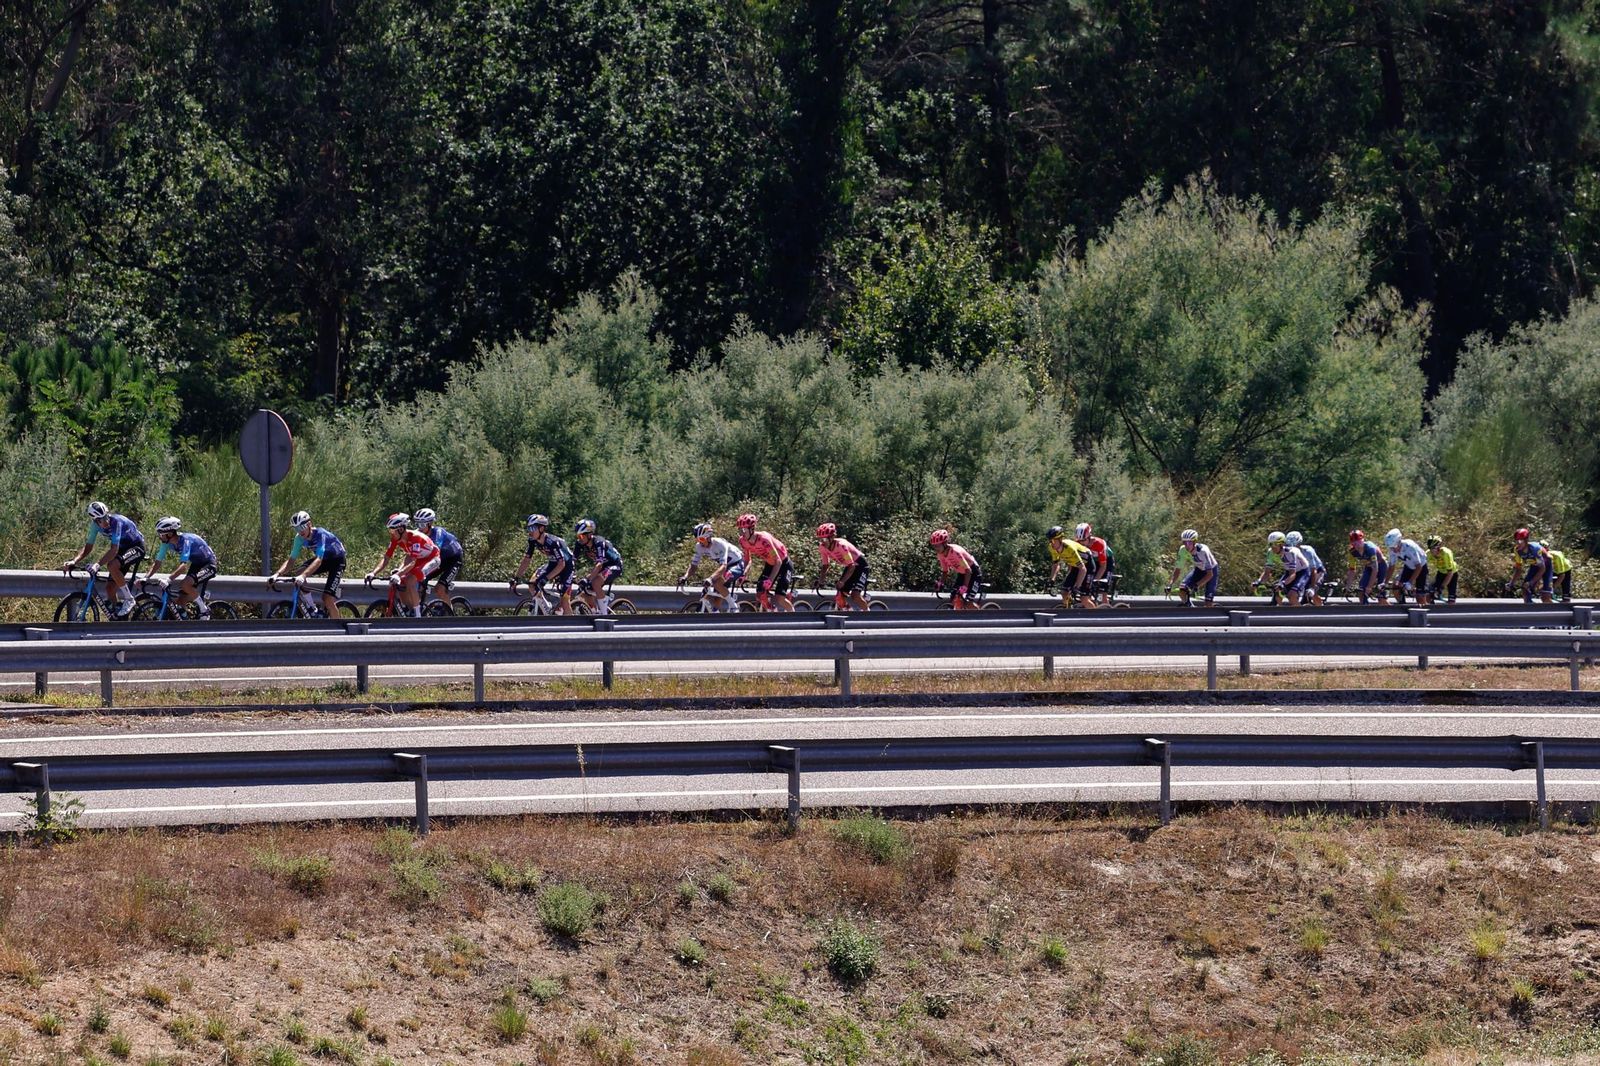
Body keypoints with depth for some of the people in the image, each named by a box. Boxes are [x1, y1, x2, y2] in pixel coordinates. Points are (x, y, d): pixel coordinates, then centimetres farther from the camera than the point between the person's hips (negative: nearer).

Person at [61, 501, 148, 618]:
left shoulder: (116, 522, -31)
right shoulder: (96, 525, -11)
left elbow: (114, 550, -39)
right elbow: (88, 547, -6)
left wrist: (97, 564, -50)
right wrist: (74, 561, -23)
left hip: (136, 547, -7)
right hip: (122, 548, 7)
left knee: (112, 565, -33)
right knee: (111, 587, -3)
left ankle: (128, 600, -18)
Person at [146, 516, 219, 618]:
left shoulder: (185, 540, -32)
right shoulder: (167, 543, -9)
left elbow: (183, 566, -43)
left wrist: (168, 580, -54)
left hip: (208, 565, -8)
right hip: (195, 565, 8)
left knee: (185, 584, -33)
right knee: (179, 602, -1)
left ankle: (204, 609, -14)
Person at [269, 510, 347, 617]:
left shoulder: (320, 534, -33)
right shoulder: (300, 538, -14)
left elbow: (318, 560, -45)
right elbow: (291, 560, -13)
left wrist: (303, 576, -58)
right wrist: (277, 574, -31)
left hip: (336, 559, -7)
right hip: (324, 558, 7)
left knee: (327, 599, -19)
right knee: (298, 576, -19)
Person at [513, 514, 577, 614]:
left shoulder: (553, 542, -33)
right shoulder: (533, 541, -14)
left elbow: (561, 564, -34)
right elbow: (526, 560, -7)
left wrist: (546, 578, -41)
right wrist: (516, 578, -15)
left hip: (566, 565, -7)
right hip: (553, 563, 7)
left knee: (565, 599, -12)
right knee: (532, 584, -12)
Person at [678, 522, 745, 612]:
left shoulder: (720, 544, -32)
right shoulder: (699, 547, -13)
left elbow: (723, 566, -42)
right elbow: (693, 565, -10)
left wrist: (711, 579, -57)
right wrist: (685, 577, -30)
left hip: (737, 565, -7)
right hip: (725, 567, 7)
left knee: (717, 583, -31)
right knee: (717, 601, -3)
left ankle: (733, 606, -15)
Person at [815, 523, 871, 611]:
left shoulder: (841, 545, -32)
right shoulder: (822, 548, -12)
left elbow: (852, 566, -33)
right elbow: (825, 566, -1)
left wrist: (842, 582, -41)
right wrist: (820, 580, -17)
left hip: (860, 565, -7)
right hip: (848, 566, 7)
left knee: (855, 595, -23)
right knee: (839, 596, -5)